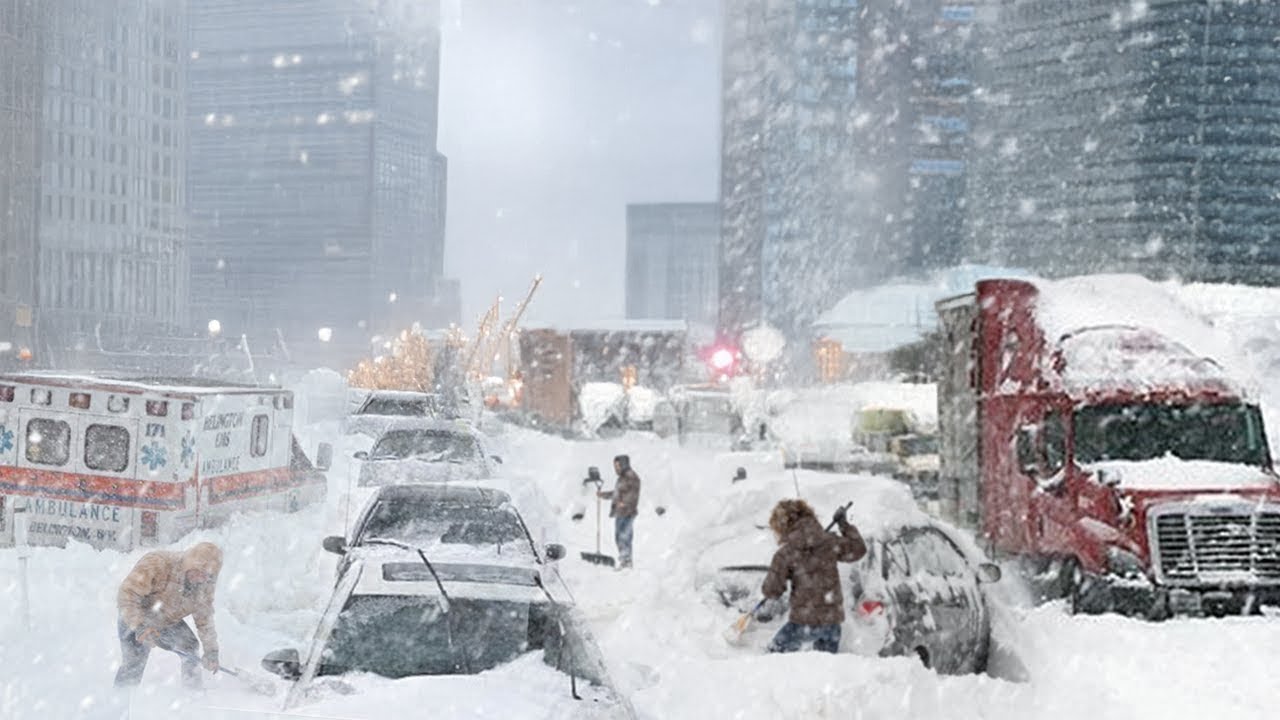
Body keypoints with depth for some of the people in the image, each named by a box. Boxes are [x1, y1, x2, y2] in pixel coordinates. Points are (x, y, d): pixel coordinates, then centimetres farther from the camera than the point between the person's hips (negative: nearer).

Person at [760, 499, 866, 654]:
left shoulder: (786, 554, -9)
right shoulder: (830, 543, 0)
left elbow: (772, 591, -8)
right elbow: (858, 549, 17)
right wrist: (844, 524, 26)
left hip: (805, 622, -4)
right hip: (833, 619, 4)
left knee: (776, 653, 15)